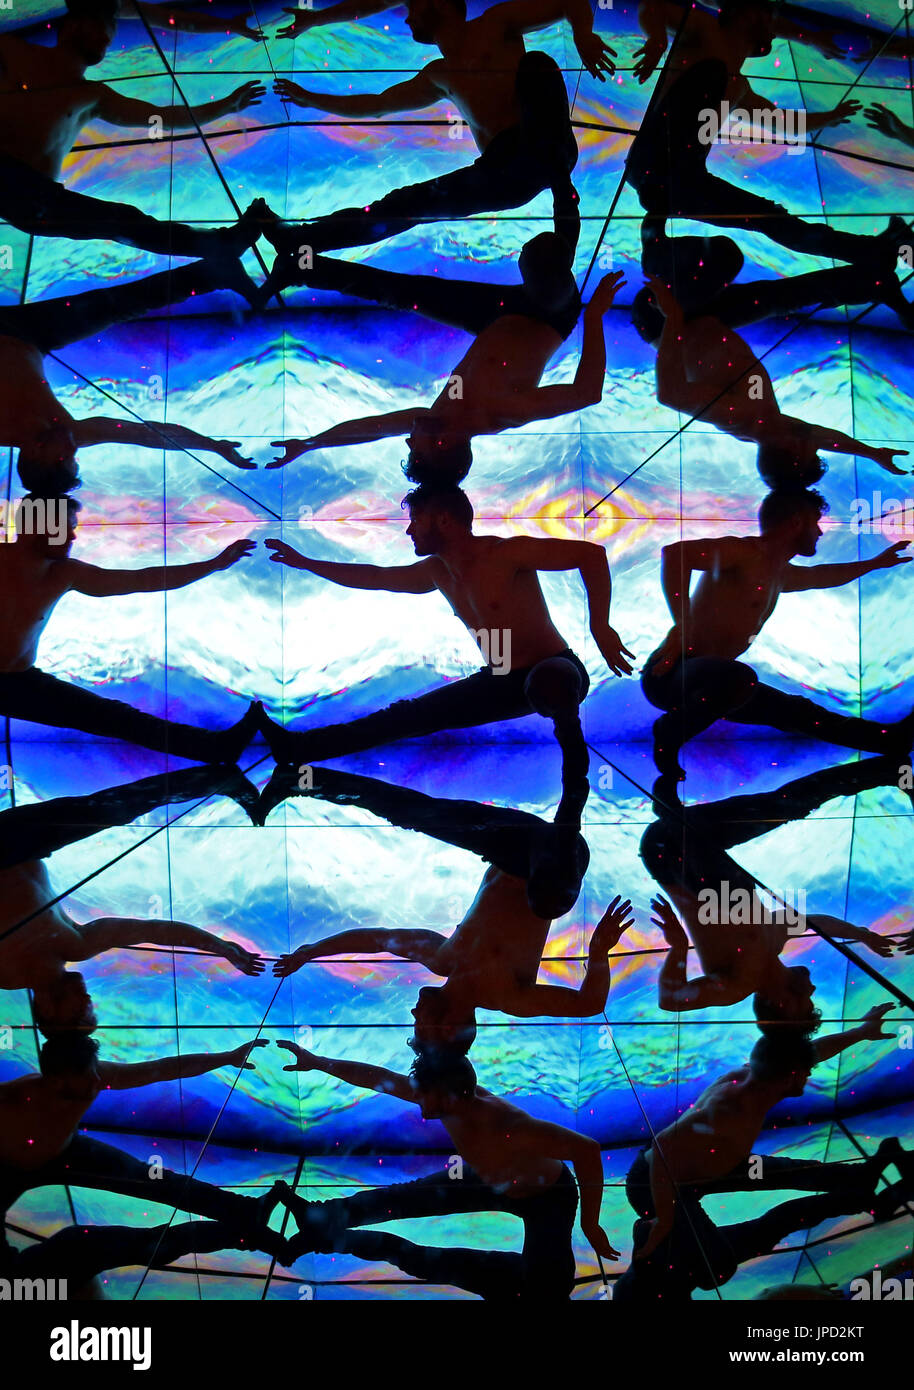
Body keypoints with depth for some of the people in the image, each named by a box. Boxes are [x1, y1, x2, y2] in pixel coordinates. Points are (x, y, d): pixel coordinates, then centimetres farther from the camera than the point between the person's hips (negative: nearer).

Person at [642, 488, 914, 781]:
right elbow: (675, 552, -31)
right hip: (670, 672, -10)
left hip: (708, 680, 10)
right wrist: (682, 625, -36)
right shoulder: (743, 552, -14)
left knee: (795, 712, 17)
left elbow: (821, 576, 43)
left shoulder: (780, 573, 19)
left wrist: (876, 563, 55)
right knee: (738, 678, -39)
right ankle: (670, 733, -14)